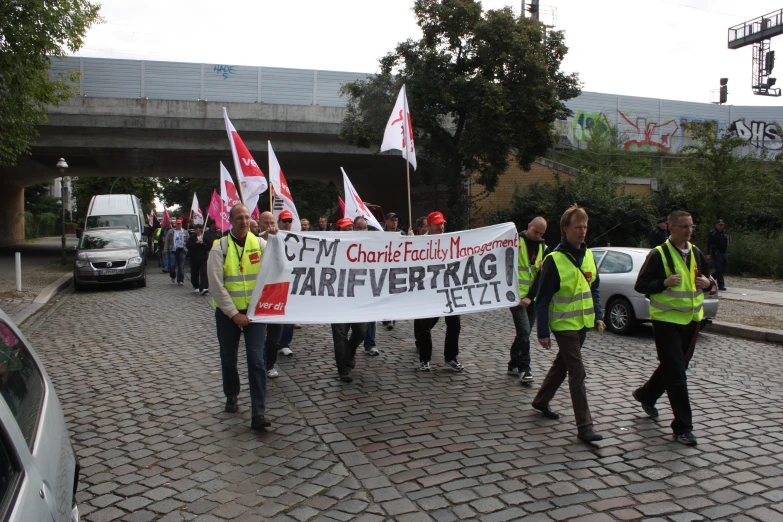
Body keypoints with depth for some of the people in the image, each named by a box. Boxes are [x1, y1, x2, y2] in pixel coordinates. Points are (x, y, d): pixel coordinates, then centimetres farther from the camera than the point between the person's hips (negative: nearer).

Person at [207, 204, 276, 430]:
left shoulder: (259, 244, -1)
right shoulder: (220, 248, -7)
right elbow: (216, 285, -11)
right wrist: (234, 314, -15)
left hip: (254, 310, 0)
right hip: (227, 313, 0)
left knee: (256, 361, -7)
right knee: (228, 359, 16)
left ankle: (258, 412, -6)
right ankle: (231, 396, 42)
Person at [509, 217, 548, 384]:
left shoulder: (543, 248, 10)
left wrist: (530, 296, -8)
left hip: (532, 298, 5)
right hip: (516, 296, -5)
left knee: (524, 333, 11)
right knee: (524, 331, -13)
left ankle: (513, 365, 24)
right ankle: (524, 369, -6)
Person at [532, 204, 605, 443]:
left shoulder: (588, 255, 5)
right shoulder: (554, 260, -16)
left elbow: (594, 288, 16)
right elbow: (542, 299, -14)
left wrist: (598, 315, 7)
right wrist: (543, 332, -15)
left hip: (582, 323, 7)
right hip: (564, 325, -7)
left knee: (561, 365, 20)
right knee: (577, 374, -7)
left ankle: (541, 401, 39)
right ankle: (584, 426, 0)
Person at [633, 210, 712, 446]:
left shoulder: (696, 254, 10)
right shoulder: (658, 254, -10)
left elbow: (706, 278, 22)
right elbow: (640, 285, -10)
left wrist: (707, 282, -2)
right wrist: (664, 282, -26)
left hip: (691, 320, 7)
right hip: (667, 320, -7)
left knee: (674, 367, 19)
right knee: (675, 373, -6)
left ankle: (646, 395, 43)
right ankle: (683, 427, 2)